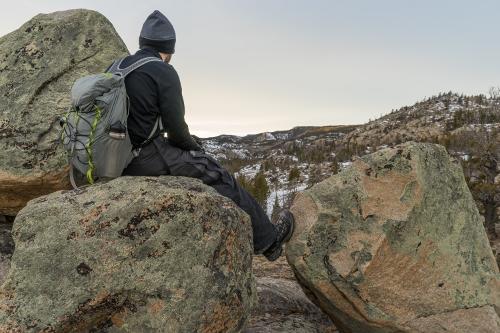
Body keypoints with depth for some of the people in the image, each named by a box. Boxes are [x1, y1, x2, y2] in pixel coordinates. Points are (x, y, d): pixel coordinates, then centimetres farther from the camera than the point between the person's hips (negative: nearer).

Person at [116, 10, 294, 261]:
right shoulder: (164, 72, -11)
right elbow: (175, 127, -13)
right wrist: (192, 144, 10)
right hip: (148, 158, -8)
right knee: (218, 176, 5)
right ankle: (267, 239, 16)